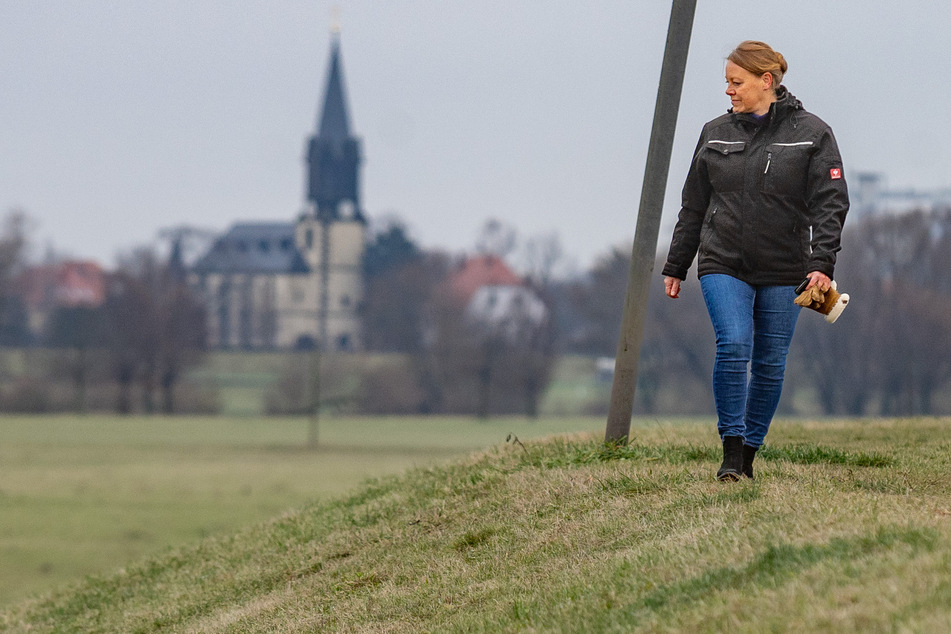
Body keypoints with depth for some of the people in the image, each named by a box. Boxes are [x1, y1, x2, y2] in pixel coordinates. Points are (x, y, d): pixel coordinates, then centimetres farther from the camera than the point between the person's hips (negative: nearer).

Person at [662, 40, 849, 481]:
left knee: (770, 363, 3)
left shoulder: (811, 134, 0)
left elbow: (829, 203, -5)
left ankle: (750, 452, 16)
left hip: (782, 270, -1)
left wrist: (821, 263, -17)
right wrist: (675, 267, 16)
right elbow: (693, 207, 15)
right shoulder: (716, 134, 9)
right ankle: (731, 451, -13)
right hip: (723, 265, 1)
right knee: (734, 346, -17)